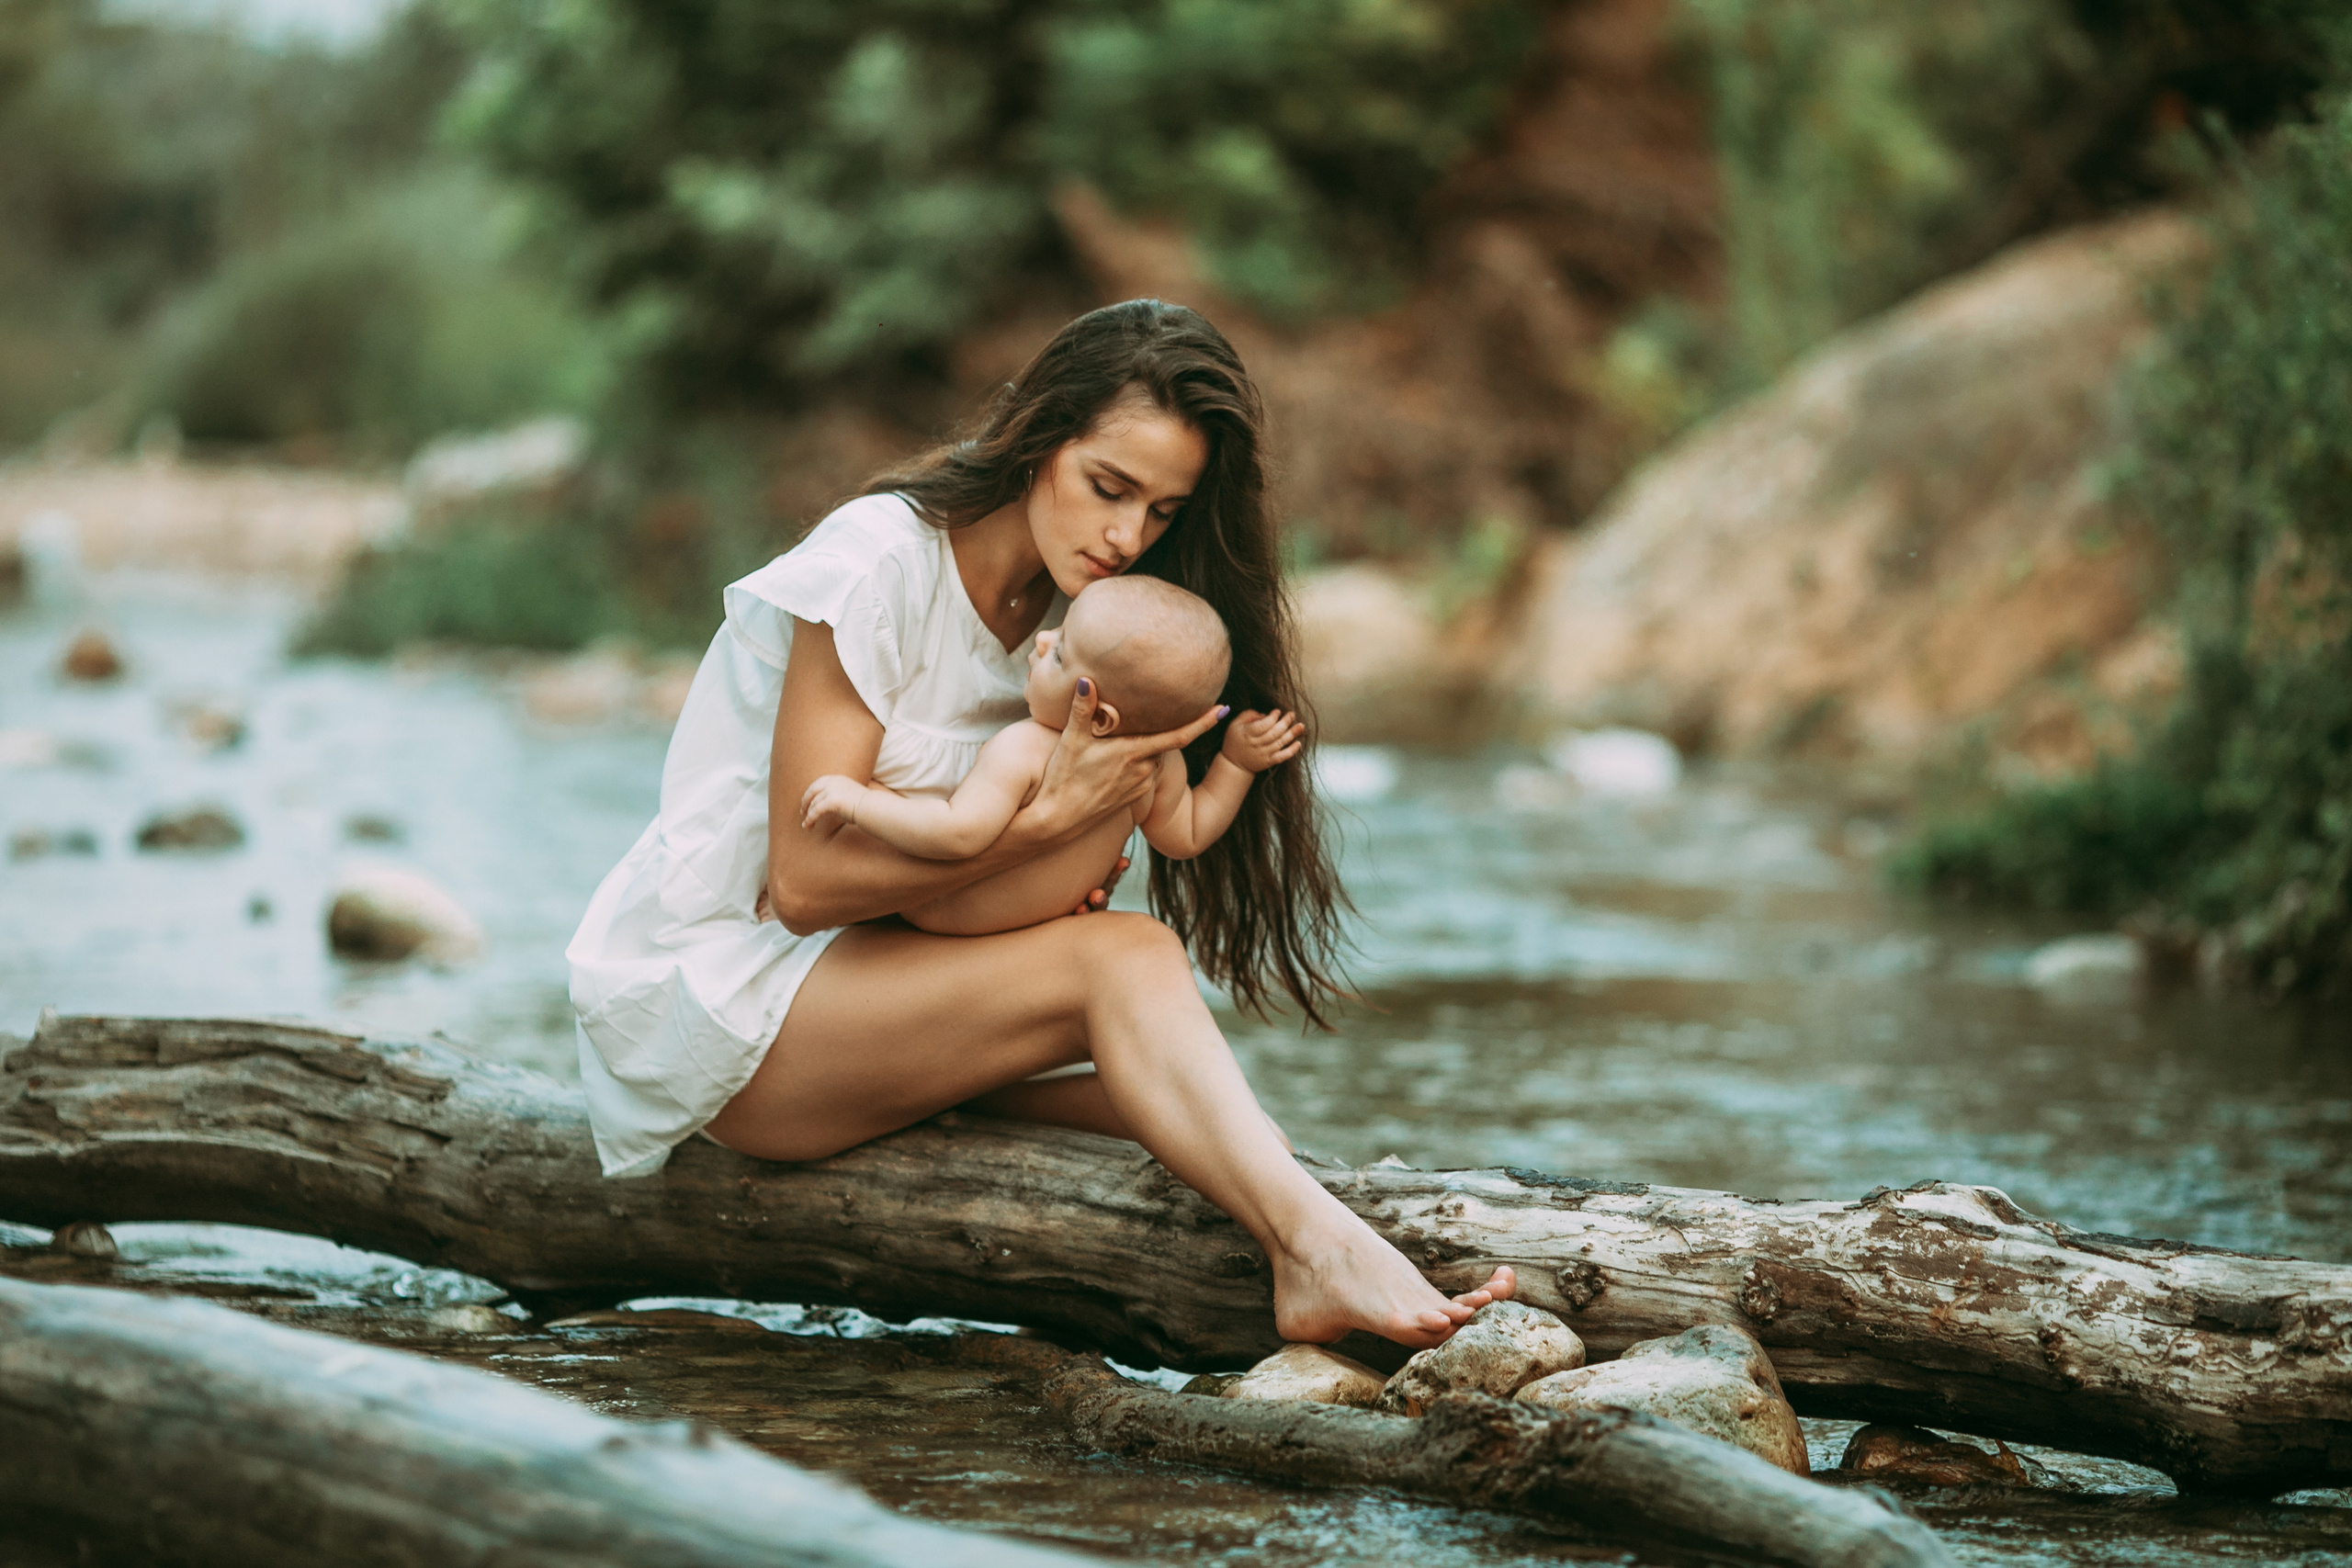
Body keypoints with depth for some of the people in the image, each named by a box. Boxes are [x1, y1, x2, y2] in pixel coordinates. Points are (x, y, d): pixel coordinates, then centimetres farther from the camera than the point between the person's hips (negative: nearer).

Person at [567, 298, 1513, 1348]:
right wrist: (1052, 818, -29)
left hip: (847, 983, 9)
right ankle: (1317, 1249, -40)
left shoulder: (1073, 607, 4)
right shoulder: (877, 568, -20)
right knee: (1123, 962, -28)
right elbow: (806, 881, -22)